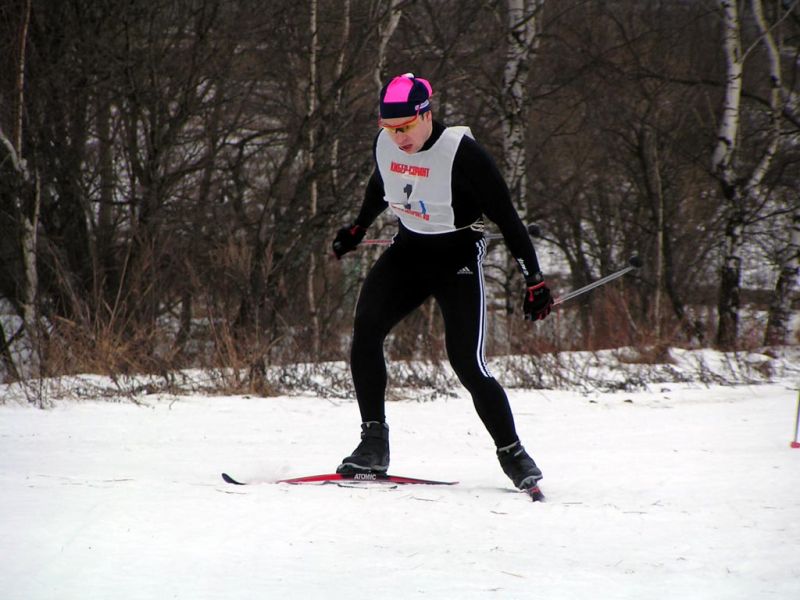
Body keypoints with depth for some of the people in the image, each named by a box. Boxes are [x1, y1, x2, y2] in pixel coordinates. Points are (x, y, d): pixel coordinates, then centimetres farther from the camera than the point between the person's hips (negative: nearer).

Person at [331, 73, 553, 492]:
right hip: (407, 253, 5)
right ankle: (373, 442, -11)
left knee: (468, 365, -14)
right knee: (365, 331, -18)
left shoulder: (461, 154, -23)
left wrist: (534, 279, -18)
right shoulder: (385, 144, -7)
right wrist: (356, 231, 31)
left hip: (459, 261, -5)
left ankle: (512, 453, 4)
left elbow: (506, 217, -18)